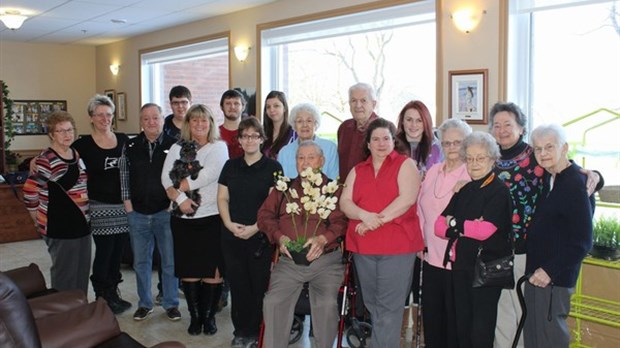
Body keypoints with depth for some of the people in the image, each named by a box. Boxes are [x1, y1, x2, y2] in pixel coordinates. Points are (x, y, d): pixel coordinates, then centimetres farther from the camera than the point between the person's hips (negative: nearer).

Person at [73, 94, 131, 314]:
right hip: (99, 205, -4)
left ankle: (113, 293, 25)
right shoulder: (83, 144, -4)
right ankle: (101, 297, 14)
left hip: (122, 205, 4)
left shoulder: (123, 139, 7)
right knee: (104, 251, -1)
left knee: (118, 251, 10)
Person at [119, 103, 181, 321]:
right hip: (137, 214, 3)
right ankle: (145, 304, 28)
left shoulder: (174, 146, -3)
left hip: (166, 212, -2)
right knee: (141, 262, 13)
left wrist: (174, 203, -7)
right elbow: (124, 177, 8)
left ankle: (171, 303, 22)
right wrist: (128, 204, 2)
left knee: (170, 261, 6)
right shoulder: (130, 147, 4)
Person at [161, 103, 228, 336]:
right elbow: (166, 178, 0)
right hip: (184, 218, 3)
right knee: (189, 270, 7)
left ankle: (209, 316, 16)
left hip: (212, 216, -2)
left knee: (213, 269, 0)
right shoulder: (177, 148, 12)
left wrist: (179, 185, -8)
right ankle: (194, 316, 21)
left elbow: (208, 175, -13)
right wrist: (180, 198, -16)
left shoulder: (219, 147, 3)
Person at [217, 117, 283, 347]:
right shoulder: (231, 166, 11)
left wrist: (255, 227, -14)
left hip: (261, 236, -3)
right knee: (237, 284, 8)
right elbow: (222, 198, 10)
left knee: (260, 285, 2)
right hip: (232, 236, 4)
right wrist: (229, 223, -6)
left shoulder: (272, 167, -2)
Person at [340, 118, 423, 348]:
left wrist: (378, 220, -15)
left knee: (389, 306, -4)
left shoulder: (405, 165, 2)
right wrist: (366, 216, -14)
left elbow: (407, 199, -12)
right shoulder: (357, 171, 16)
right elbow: (345, 203, 5)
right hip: (363, 246, 5)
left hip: (397, 245, -5)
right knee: (372, 304, 13)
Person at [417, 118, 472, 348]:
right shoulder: (433, 172, 11)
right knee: (431, 317, 14)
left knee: (454, 320, 6)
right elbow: (421, 210, 15)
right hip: (431, 257, 6)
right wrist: (420, 243, 11)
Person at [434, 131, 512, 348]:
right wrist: (467, 229, -12)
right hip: (461, 265, 7)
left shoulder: (499, 191, -8)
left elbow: (485, 230, -21)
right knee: (462, 327, 14)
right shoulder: (464, 190, 12)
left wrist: (454, 224, -7)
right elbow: (439, 225, 5)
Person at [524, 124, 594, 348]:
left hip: (555, 276, -8)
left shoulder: (576, 184, -16)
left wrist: (550, 270, -17)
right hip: (536, 268, 8)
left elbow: (582, 241, -17)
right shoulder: (548, 178, 10)